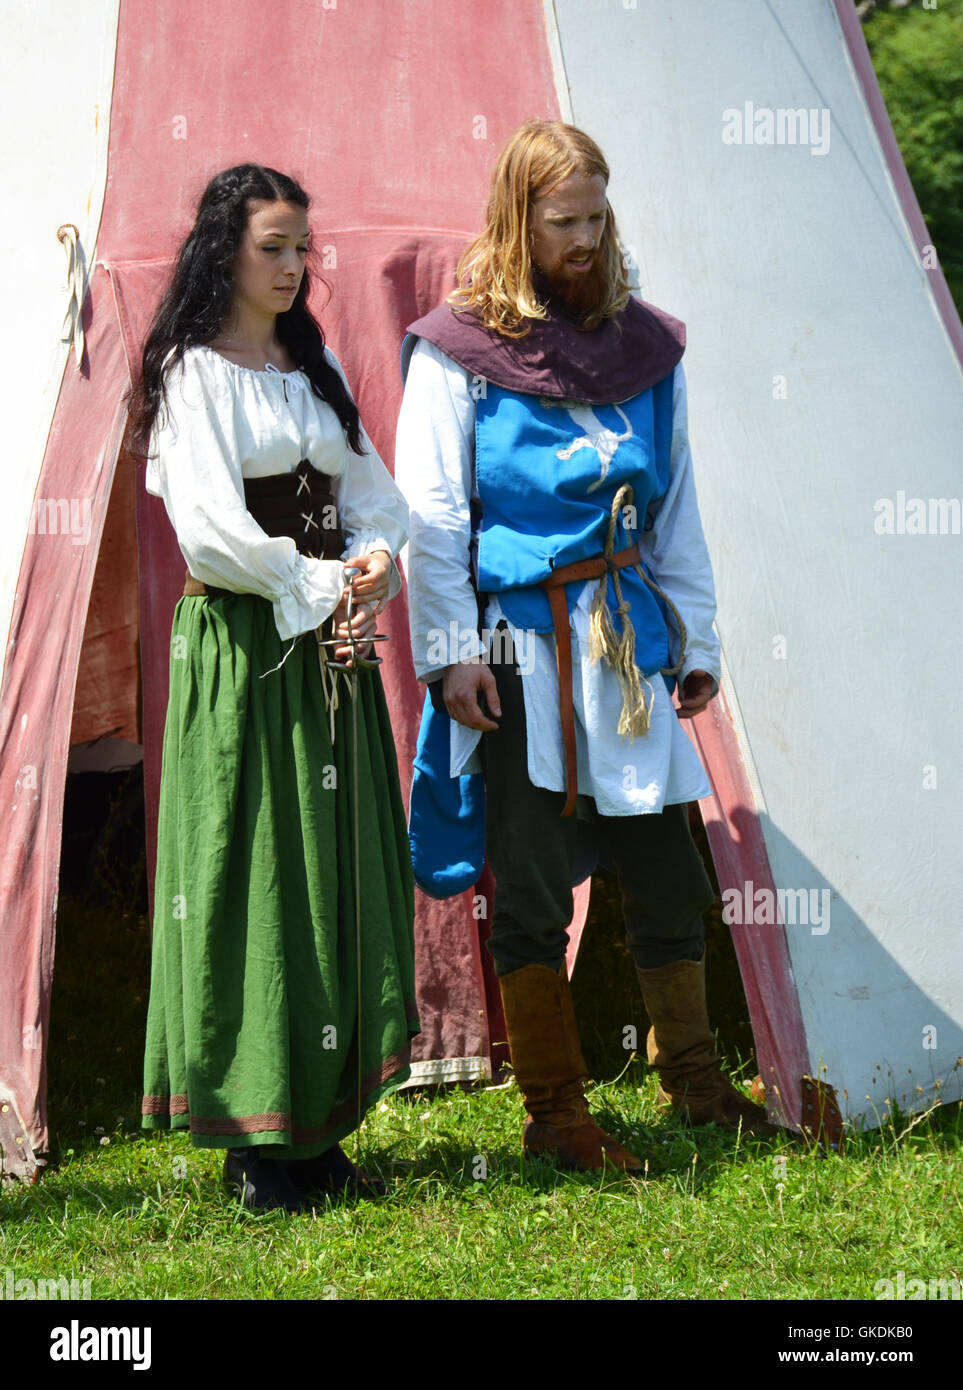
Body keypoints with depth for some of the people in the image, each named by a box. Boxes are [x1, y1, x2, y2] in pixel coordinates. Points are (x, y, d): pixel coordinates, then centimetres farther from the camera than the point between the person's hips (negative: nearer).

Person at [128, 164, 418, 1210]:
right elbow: (212, 530, -16)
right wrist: (325, 587, -9)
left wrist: (373, 573, -7)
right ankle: (253, 1138, 0)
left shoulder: (316, 366, 15)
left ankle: (314, 1122, 13)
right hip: (242, 652, -7)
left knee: (338, 875, 6)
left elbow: (373, 493, 13)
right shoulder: (195, 372, -6)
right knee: (253, 876, -5)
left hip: (330, 649, 7)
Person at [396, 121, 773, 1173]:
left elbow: (677, 506, 16)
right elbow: (429, 514, -4)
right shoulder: (458, 349, -2)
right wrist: (448, 651, -11)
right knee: (531, 889, 1)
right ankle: (555, 1115, 11)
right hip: (519, 649, -4)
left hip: (627, 639, 4)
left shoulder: (643, 346, 11)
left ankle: (692, 1079, 24)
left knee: (667, 875, 7)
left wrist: (696, 640, 13)